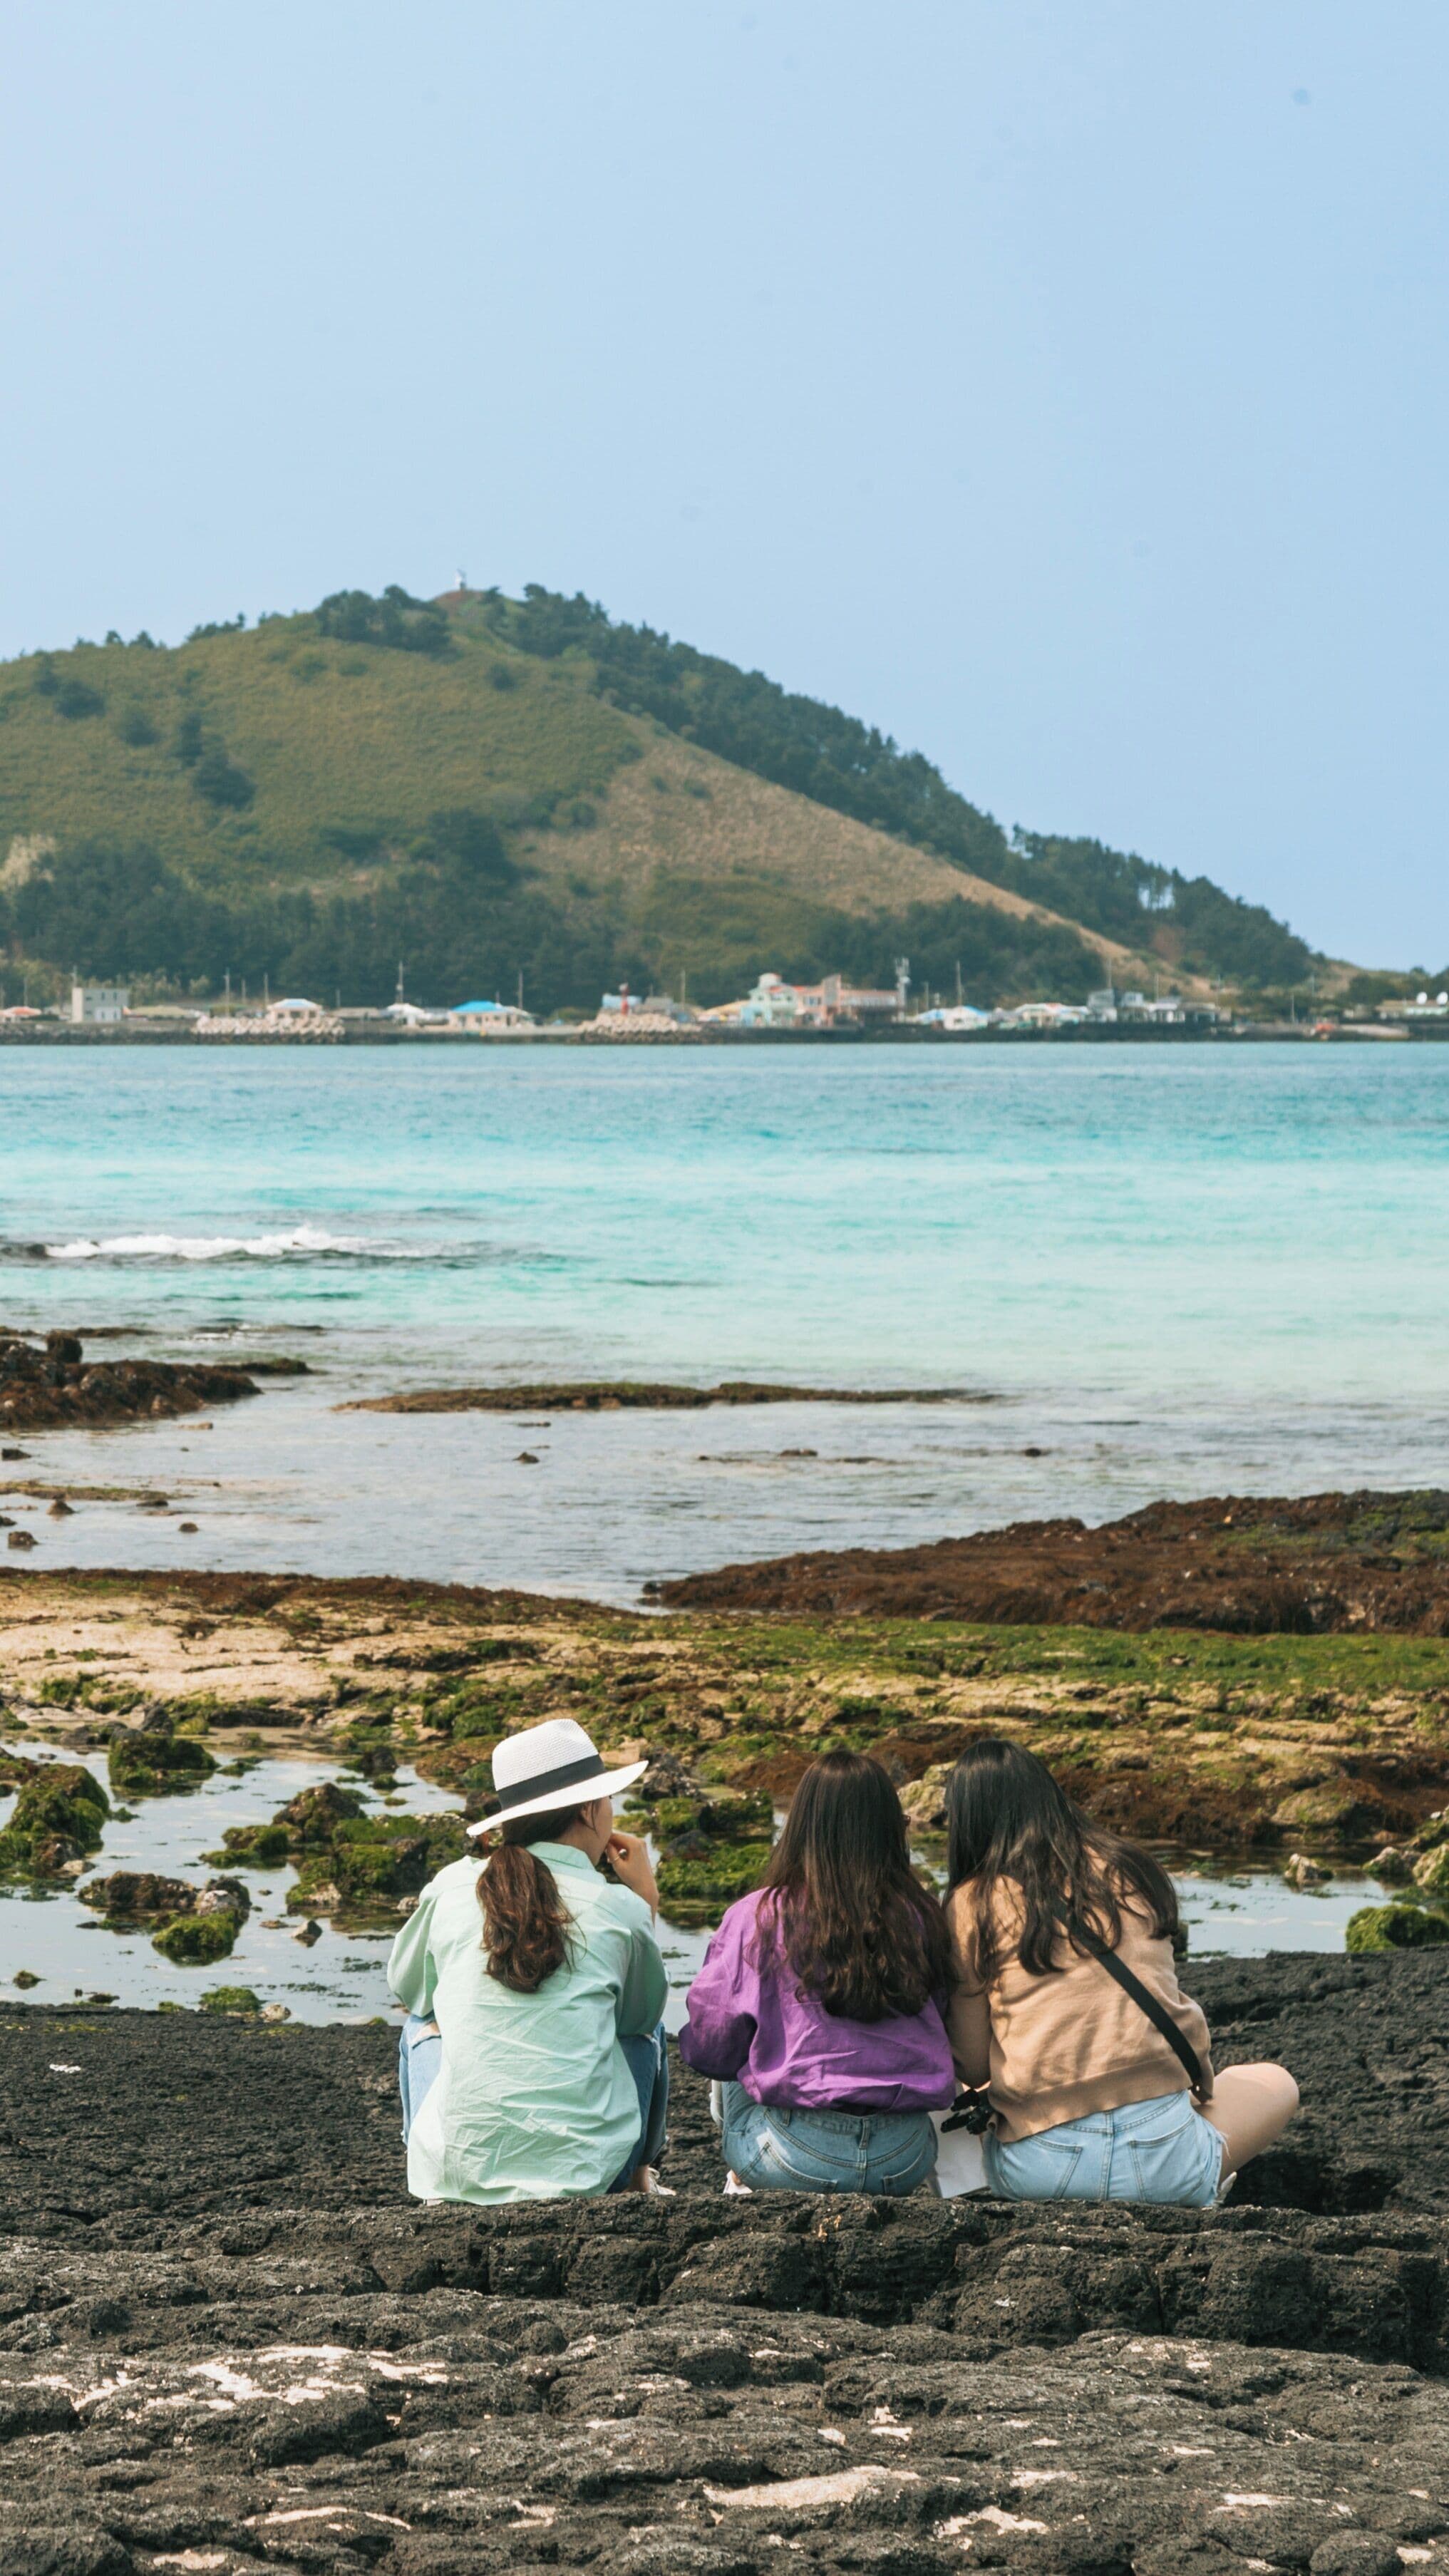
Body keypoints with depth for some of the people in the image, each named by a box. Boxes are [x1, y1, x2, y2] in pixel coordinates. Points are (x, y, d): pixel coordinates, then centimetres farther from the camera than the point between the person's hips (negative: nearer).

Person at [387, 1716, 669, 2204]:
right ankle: (638, 2177, 43)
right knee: (644, 2031, 29)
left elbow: (407, 1988, 20)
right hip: (580, 2172, -1)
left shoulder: (451, 1886, 0)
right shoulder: (619, 1909, -4)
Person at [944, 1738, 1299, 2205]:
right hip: (1164, 2154, 1)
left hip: (1036, 2170, -1)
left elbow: (974, 2068, 0)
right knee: (1274, 2083, 31)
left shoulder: (972, 1904, -1)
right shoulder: (1132, 1872, 8)